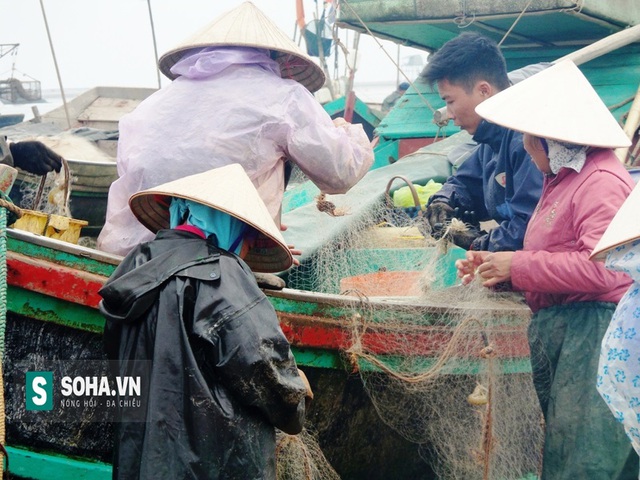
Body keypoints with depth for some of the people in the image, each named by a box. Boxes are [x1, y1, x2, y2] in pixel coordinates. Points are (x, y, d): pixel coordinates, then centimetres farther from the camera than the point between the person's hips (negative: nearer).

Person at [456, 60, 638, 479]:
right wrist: (496, 268, 8)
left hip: (592, 330, -10)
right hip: (557, 330, 10)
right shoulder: (562, 179, 18)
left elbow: (602, 267, -25)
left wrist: (518, 265, -16)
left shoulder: (602, 182, -13)